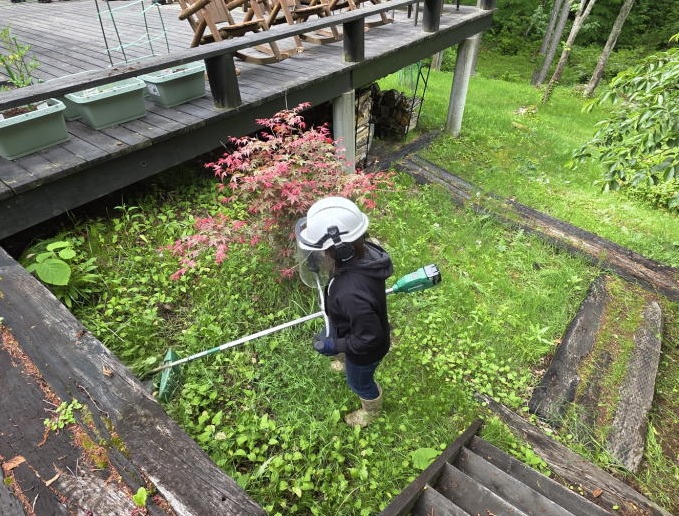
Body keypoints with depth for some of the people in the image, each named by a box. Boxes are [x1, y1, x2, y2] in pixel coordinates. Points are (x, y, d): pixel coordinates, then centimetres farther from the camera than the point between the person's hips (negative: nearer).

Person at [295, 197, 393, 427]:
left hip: (365, 350, -6)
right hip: (357, 331, 7)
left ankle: (372, 409, 60)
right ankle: (349, 367, 74)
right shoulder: (364, 250, -25)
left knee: (359, 382, 27)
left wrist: (334, 346, -21)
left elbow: (369, 339, -35)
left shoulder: (352, 294, -49)